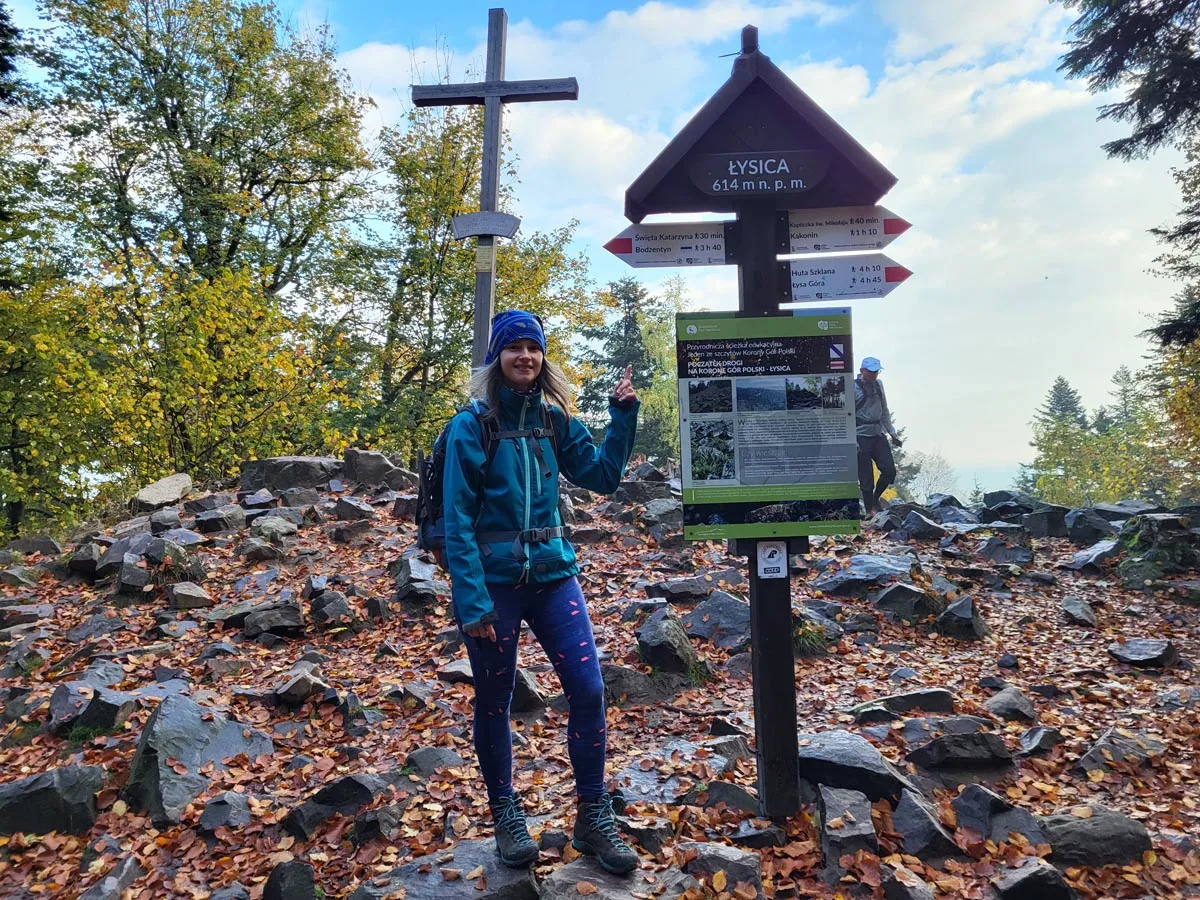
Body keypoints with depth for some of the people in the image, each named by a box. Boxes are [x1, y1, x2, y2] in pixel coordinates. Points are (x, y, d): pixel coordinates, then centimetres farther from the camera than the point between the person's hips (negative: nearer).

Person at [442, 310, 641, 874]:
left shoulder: (555, 421, 5)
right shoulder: (471, 426, -8)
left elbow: (603, 476, 4)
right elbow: (458, 521, -11)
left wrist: (622, 415, -3)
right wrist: (472, 601, -17)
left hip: (553, 573, 4)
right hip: (493, 580, -3)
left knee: (588, 690, 0)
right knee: (494, 701, 11)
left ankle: (593, 818, 19)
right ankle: (506, 815, 33)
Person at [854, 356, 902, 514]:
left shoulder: (878, 384, 11)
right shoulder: (853, 387, -10)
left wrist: (892, 433, 17)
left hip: (878, 435, 6)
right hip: (861, 437, -6)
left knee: (889, 470, -2)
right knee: (866, 477, -3)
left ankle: (875, 499, 21)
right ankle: (870, 510, 10)